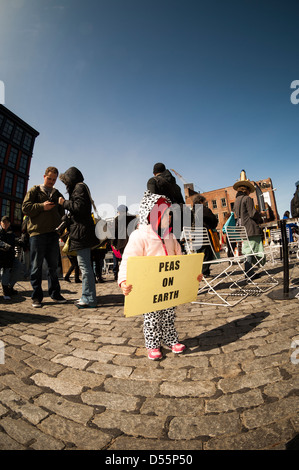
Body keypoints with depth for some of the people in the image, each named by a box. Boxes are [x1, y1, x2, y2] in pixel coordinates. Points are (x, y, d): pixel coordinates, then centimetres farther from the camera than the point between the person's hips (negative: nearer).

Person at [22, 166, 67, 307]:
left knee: (53, 266, 8)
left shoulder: (57, 194, 20)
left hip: (53, 234, 4)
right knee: (36, 266, 1)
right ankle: (37, 297, 10)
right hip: (37, 233, -3)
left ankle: (55, 294, 17)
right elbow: (25, 207, -1)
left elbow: (61, 212, 22)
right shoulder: (34, 191, 9)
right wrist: (42, 206, -15)